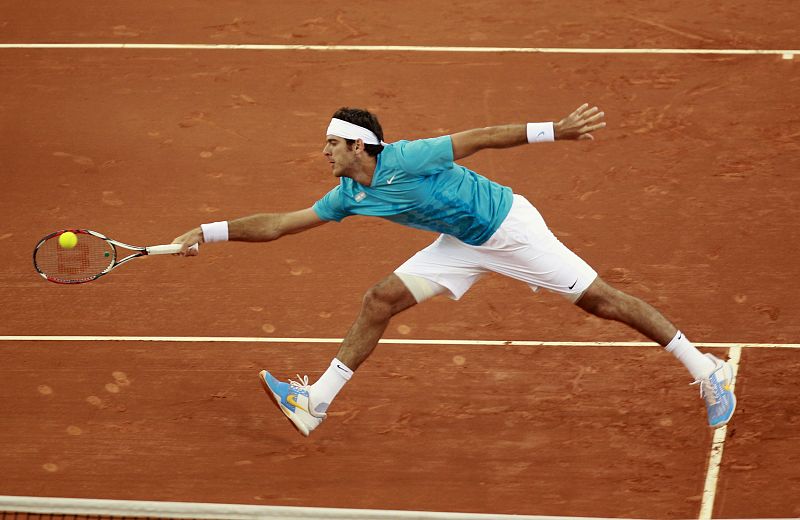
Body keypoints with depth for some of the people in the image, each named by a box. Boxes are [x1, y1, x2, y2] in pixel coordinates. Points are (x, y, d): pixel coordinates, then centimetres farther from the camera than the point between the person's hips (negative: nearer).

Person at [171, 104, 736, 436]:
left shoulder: (405, 160, -27)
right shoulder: (348, 197, -3)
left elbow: (478, 139, -26)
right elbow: (279, 224, 3)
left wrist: (554, 130, -31)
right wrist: (208, 232, -1)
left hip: (509, 225, -7)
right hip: (465, 244, 7)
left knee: (600, 299, -7)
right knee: (381, 299, -2)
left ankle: (707, 369, 1)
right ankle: (315, 403, 1)